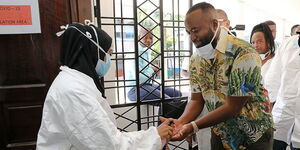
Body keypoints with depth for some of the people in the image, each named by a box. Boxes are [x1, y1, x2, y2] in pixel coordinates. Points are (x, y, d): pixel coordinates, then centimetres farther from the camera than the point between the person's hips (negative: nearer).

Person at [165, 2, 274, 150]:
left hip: (253, 136, -4)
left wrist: (193, 126, -28)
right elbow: (196, 100, -3)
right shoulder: (195, 59, -4)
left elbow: (232, 107, -24)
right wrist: (181, 122, -21)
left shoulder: (244, 54, -25)